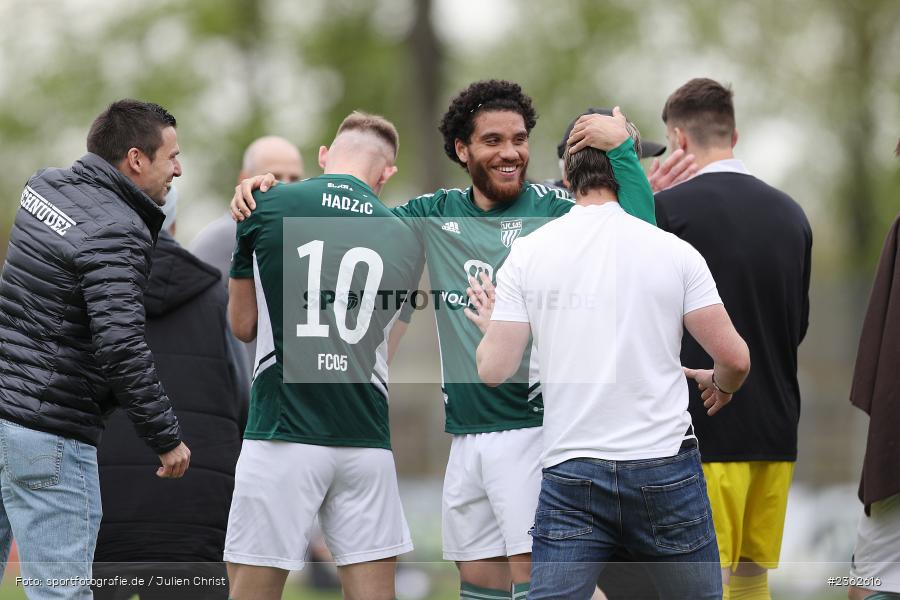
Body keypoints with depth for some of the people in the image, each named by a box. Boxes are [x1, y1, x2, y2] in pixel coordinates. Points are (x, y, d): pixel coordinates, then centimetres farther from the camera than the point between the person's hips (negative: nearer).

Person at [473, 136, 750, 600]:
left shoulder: (527, 253, 2)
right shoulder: (674, 251, 0)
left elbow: (494, 371, -2)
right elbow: (734, 357, -2)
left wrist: (490, 325, 21)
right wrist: (721, 386, 22)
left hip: (571, 474, 1)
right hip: (665, 469, 0)